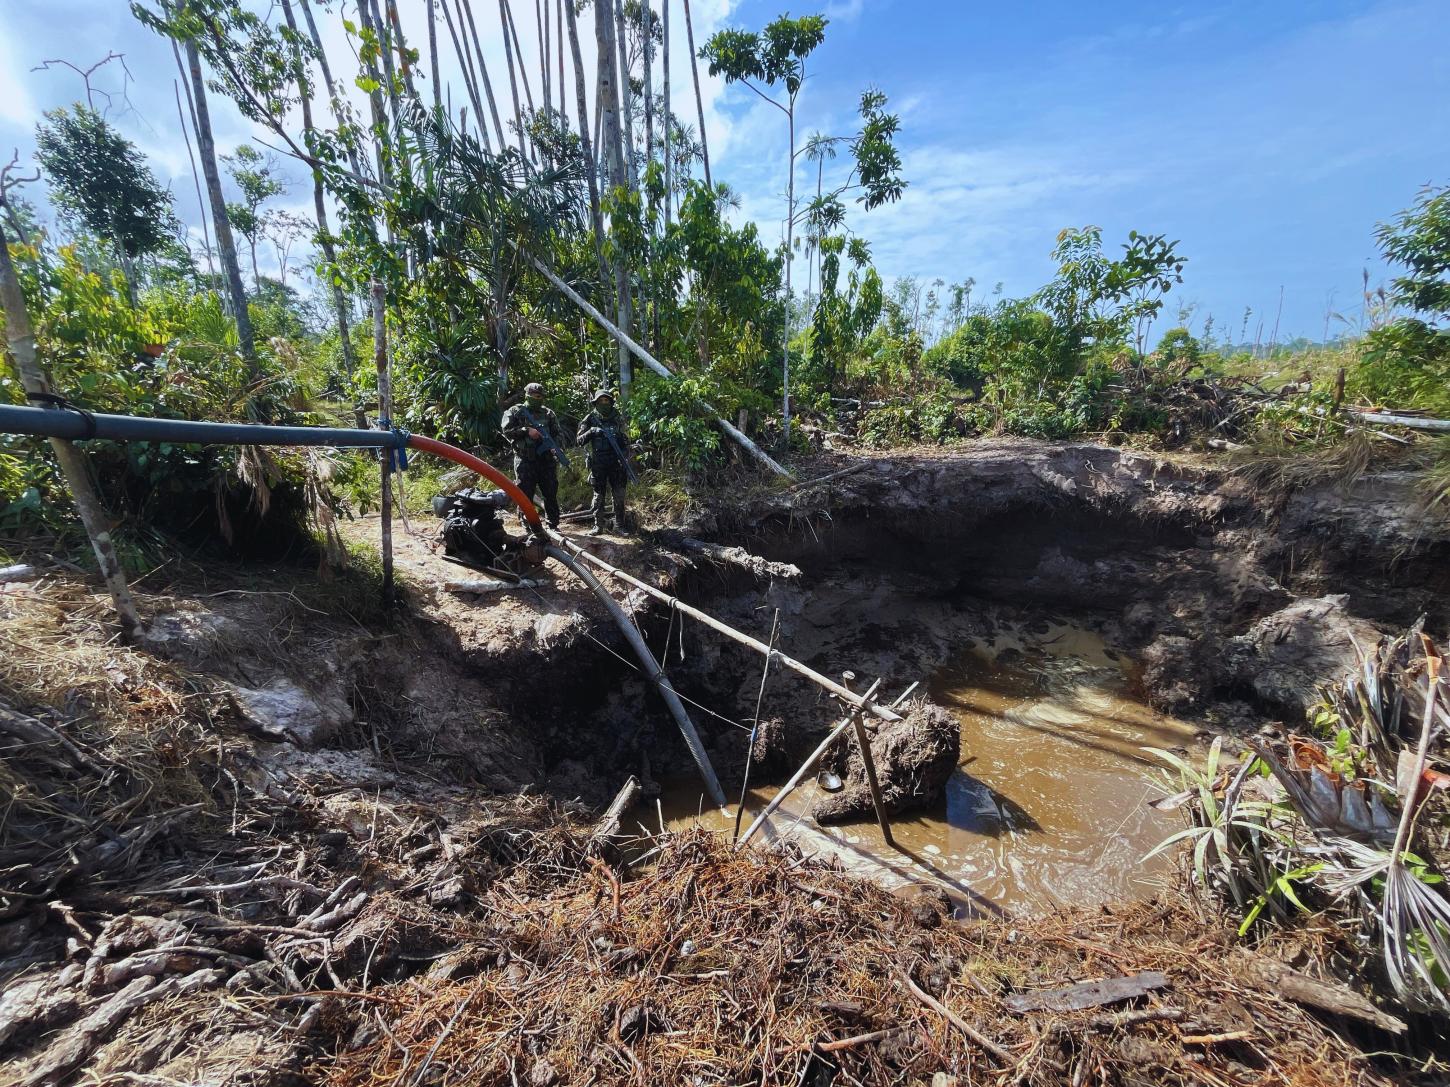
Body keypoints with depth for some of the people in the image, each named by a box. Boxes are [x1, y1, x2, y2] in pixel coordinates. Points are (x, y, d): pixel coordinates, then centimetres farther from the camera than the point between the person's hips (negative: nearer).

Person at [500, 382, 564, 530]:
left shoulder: (548, 413, 12)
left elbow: (559, 433, 9)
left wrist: (556, 445, -11)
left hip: (546, 460, 3)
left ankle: (553, 525, 17)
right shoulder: (515, 411, 4)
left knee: (551, 493, 7)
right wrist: (527, 430, -15)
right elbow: (507, 431, -6)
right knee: (526, 496, 0)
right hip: (525, 461, -3)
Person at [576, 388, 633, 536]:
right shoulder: (590, 419, 1)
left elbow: (625, 440, 13)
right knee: (598, 496, 5)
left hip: (616, 463, 1)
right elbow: (578, 441, -1)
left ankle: (619, 524, 13)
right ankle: (598, 526, 13)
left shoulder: (617, 418, 6)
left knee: (619, 495, 2)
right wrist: (591, 432, -17)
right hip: (598, 465, -1)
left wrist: (625, 453, -5)